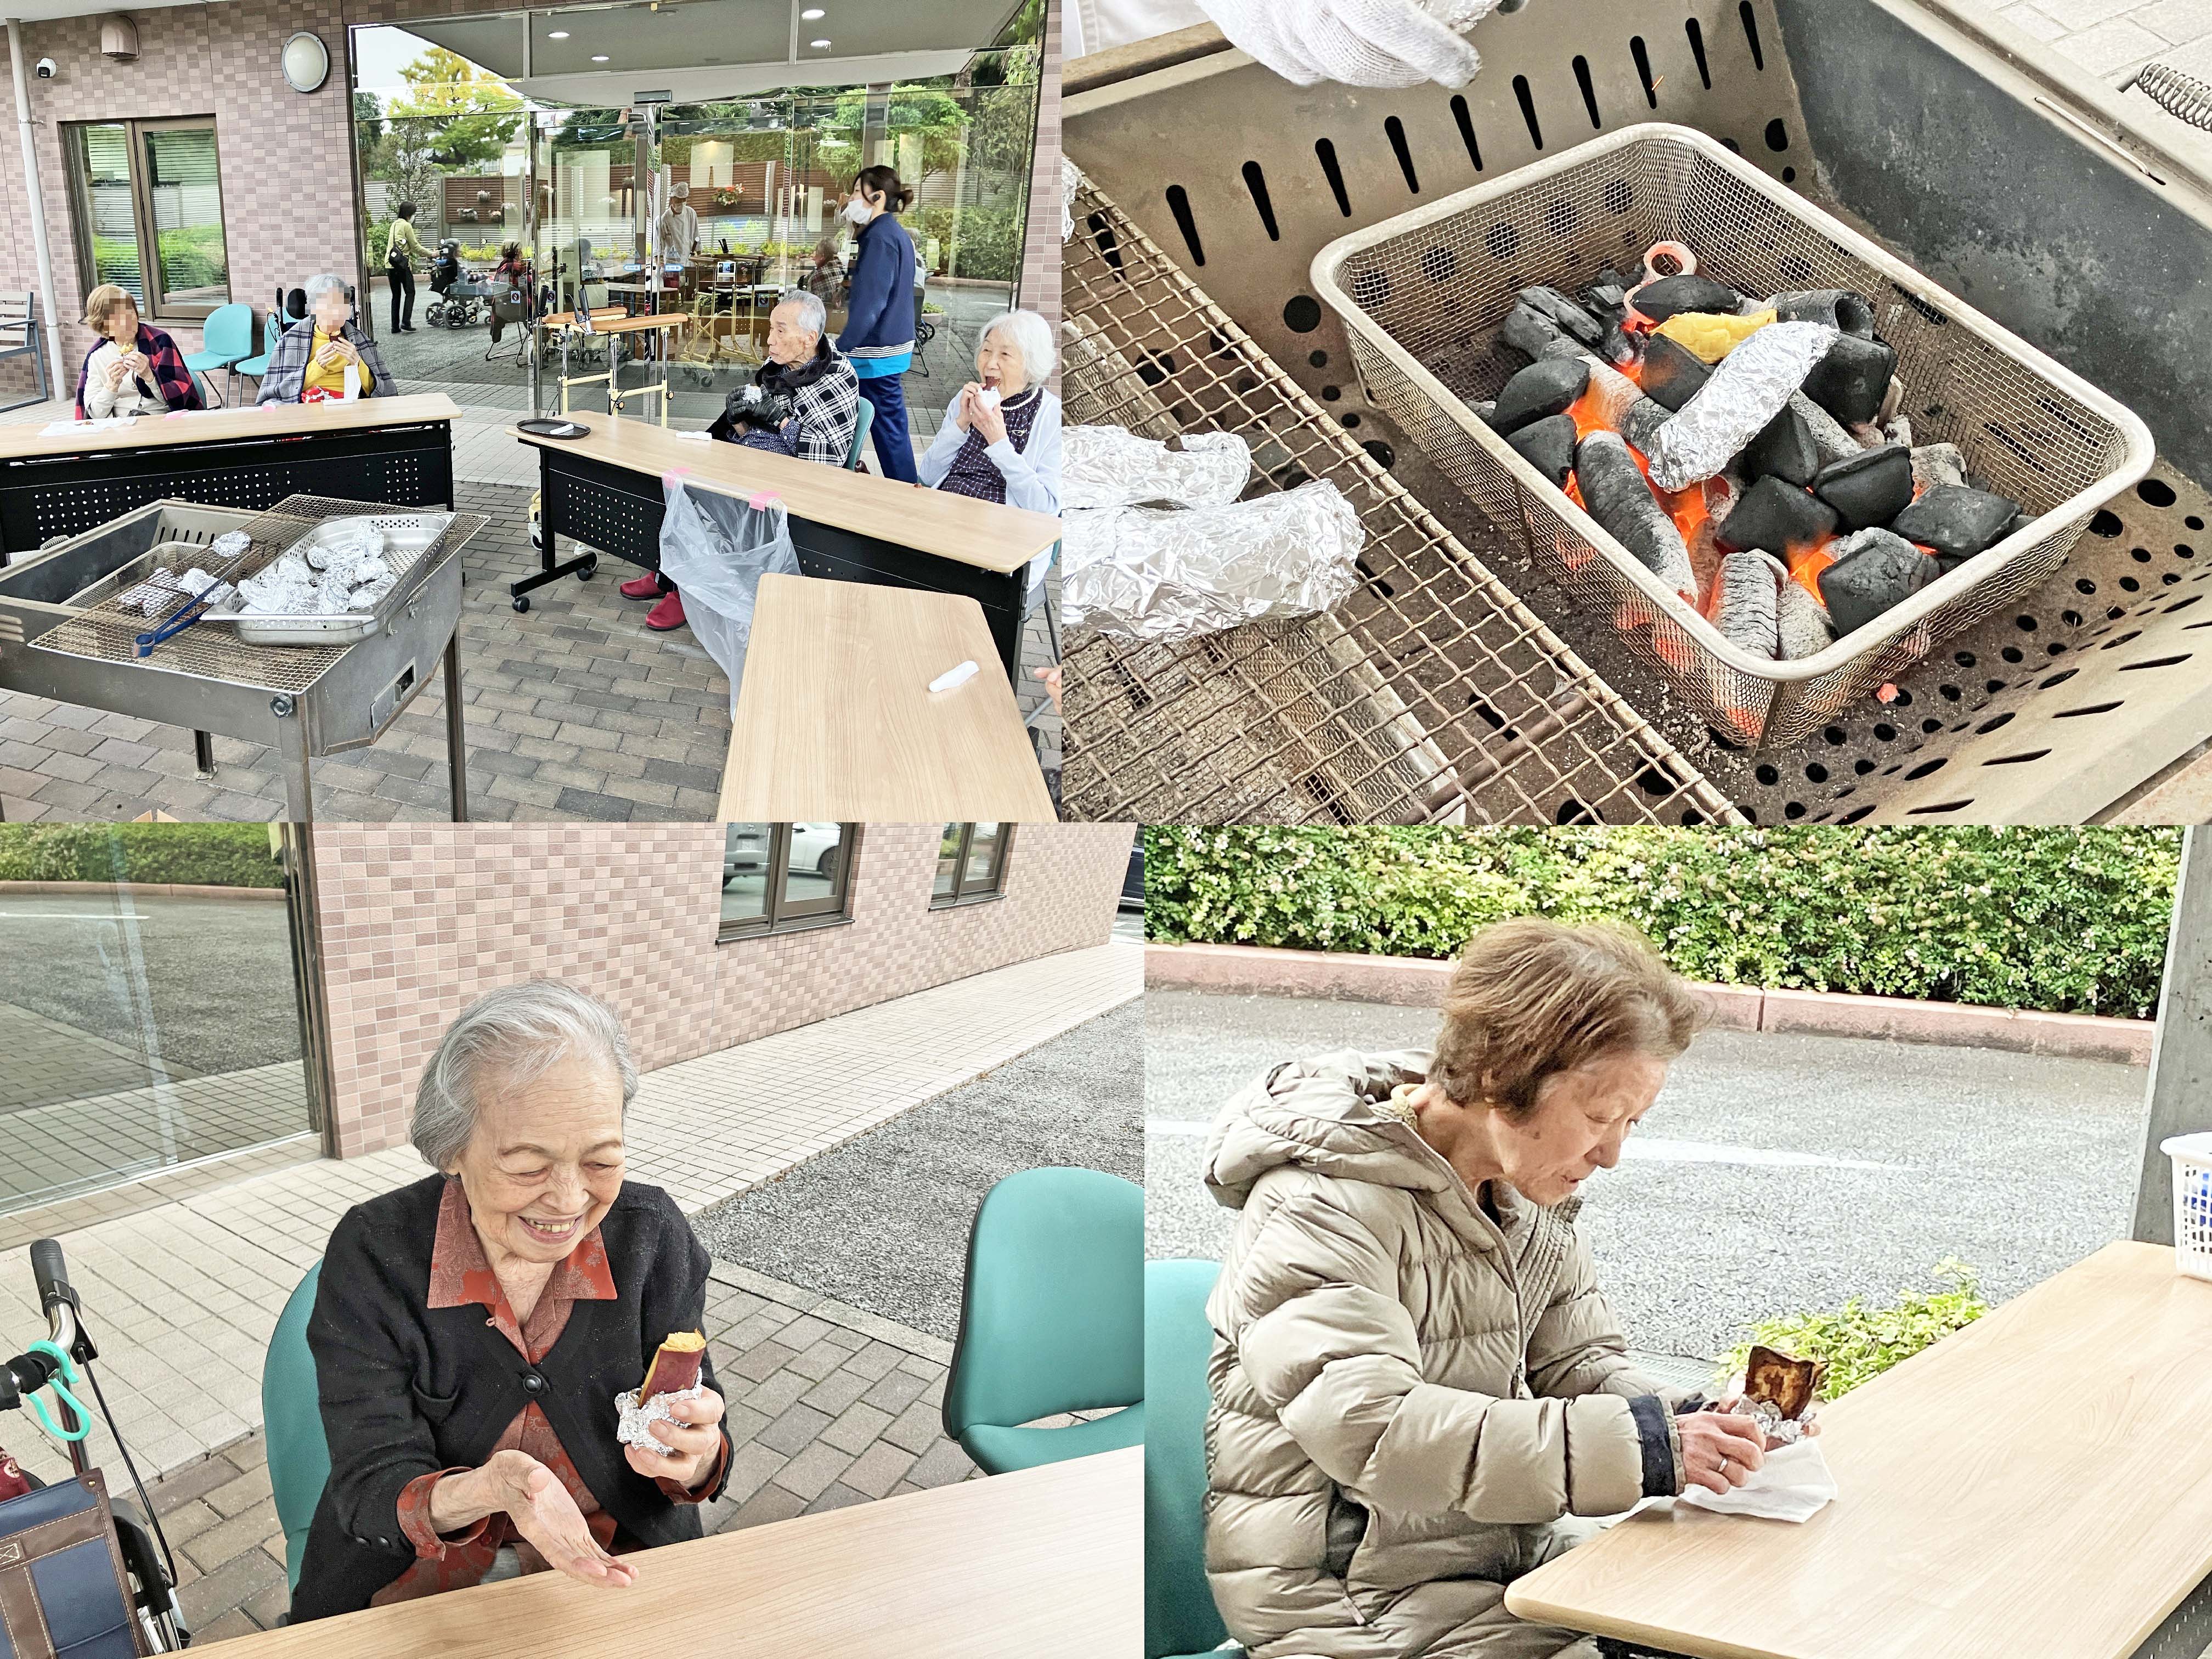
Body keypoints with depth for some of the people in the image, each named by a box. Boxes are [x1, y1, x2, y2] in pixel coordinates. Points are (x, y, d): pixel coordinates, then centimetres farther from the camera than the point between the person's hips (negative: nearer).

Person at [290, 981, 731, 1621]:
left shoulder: (653, 1237, -10)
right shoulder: (373, 1255, -15)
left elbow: (699, 1463, -5)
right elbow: (372, 1487, -16)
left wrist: (694, 1456, -29)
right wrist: (491, 1490, -38)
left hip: (620, 1572, 2)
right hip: (415, 1586, -2)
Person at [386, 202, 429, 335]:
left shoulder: (395, 225, 19)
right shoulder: (406, 225, -5)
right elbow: (415, 247, -4)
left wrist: (420, 256, 24)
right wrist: (431, 254, 8)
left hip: (390, 264, 7)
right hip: (402, 264, -7)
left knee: (396, 295, 11)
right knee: (410, 293, 2)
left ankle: (395, 326, 9)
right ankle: (406, 323, -9)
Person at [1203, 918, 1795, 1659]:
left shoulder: (1529, 1194, 5)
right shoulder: (1325, 1207, -22)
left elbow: (1577, 1361, 10)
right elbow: (1371, 1430, -31)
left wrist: (1686, 1425, -12)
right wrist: (1636, 1443, -32)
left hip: (1507, 1550, 8)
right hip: (1347, 1592, -8)